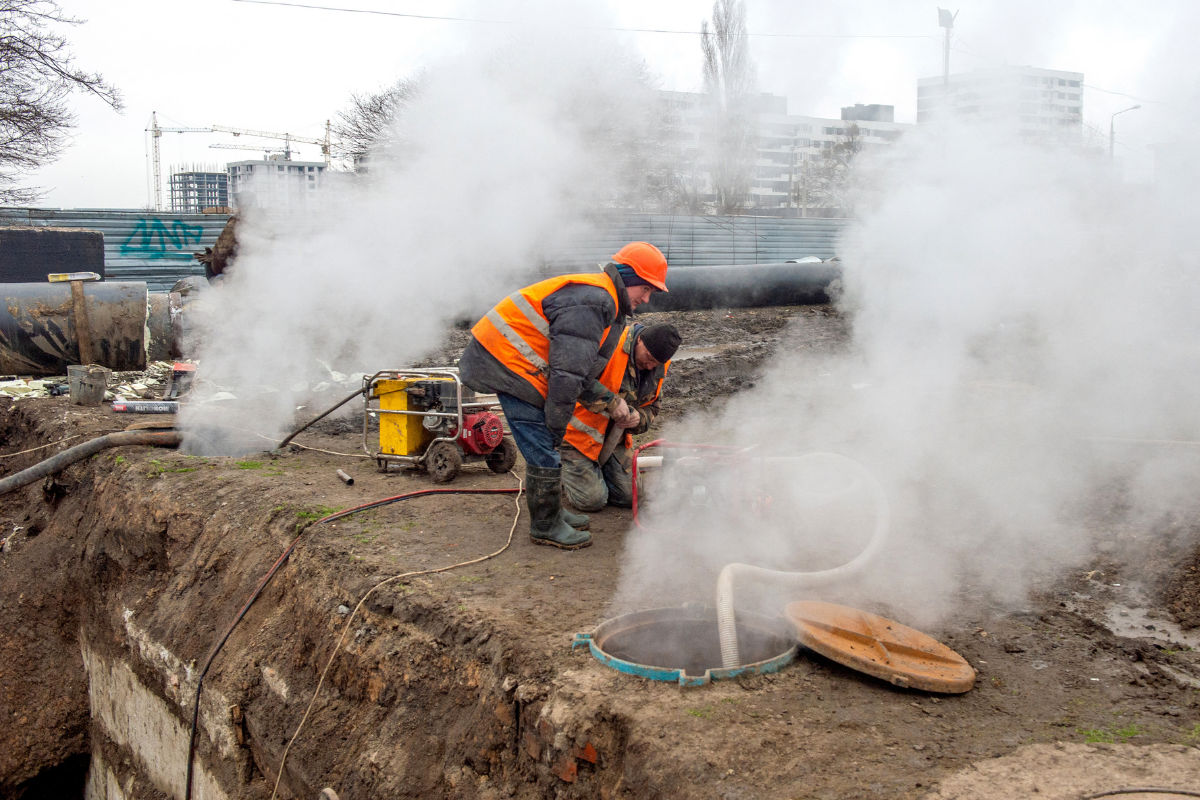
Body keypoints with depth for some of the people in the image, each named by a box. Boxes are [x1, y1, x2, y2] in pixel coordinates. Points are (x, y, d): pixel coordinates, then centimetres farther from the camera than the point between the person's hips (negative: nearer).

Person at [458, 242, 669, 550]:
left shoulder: (607, 303, 16)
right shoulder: (593, 300, -20)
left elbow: (579, 370, 22)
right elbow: (567, 372, -24)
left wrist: (610, 400, 14)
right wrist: (557, 426, -18)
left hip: (508, 361, 11)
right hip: (509, 363, -11)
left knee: (544, 446, 19)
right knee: (543, 451, -6)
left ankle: (551, 513, 33)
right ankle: (546, 527, 9)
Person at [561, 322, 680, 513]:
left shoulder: (660, 366, -1)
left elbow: (651, 408, 8)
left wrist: (638, 419, -17)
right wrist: (612, 403, -39)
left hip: (614, 437, 7)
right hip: (581, 432, -7)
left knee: (627, 497, 4)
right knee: (592, 501, -9)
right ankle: (560, 467, 19)